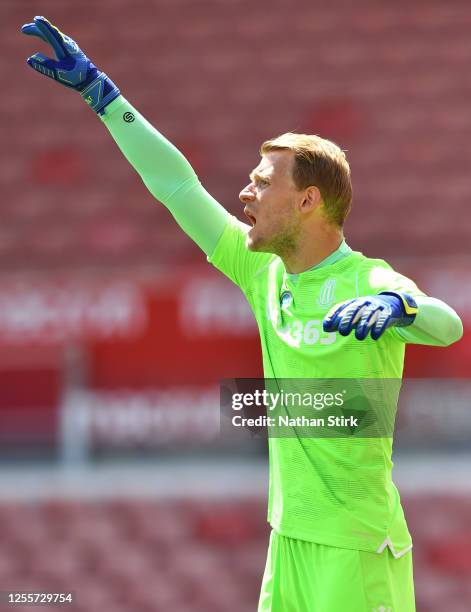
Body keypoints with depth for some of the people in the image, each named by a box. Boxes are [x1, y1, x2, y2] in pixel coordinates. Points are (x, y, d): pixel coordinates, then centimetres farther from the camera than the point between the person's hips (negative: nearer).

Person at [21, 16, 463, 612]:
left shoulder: (367, 283, -12)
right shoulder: (264, 273, 8)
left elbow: (445, 325, -31)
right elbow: (178, 186, 14)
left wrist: (396, 306, -53)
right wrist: (97, 90, 15)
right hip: (288, 540, 7)